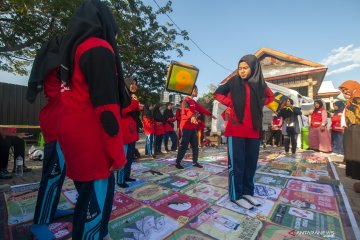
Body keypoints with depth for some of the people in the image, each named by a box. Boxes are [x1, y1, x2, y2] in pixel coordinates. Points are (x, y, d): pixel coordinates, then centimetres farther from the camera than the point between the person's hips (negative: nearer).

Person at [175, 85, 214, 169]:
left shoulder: (193, 102, 18)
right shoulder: (186, 100, -10)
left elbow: (201, 109, 25)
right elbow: (187, 109, -30)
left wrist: (210, 114, 27)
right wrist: (192, 116, -50)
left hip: (192, 127, 9)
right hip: (186, 126, -9)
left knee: (195, 145, 11)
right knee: (184, 145, -4)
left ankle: (195, 162, 21)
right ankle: (178, 163, 7)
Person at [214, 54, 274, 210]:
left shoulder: (260, 83, 9)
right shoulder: (234, 81, 0)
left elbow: (270, 97, 24)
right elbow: (217, 93, 6)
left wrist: (259, 105, 6)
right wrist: (231, 103, -6)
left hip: (253, 128, 5)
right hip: (236, 128, -4)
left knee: (251, 161, 10)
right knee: (237, 162, 0)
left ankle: (247, 192, 27)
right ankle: (236, 195, 14)